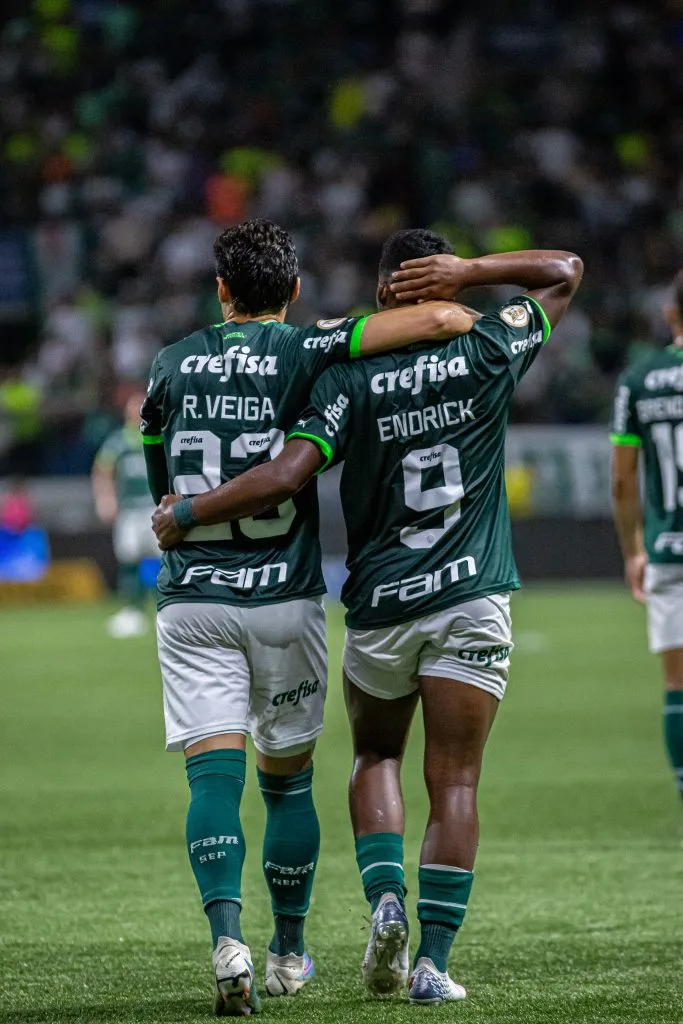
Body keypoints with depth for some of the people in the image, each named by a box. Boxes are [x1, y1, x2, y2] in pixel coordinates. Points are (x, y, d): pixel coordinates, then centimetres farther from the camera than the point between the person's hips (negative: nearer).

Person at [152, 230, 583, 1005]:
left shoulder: (351, 379, -8)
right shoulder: (488, 354, -2)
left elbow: (284, 478, -18)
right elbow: (565, 271, 13)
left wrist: (182, 515, -7)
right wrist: (469, 273, -1)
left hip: (379, 606, 0)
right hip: (472, 600, 0)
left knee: (375, 756, 22)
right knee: (454, 783, 3)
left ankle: (386, 901, 0)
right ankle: (432, 960, -5)